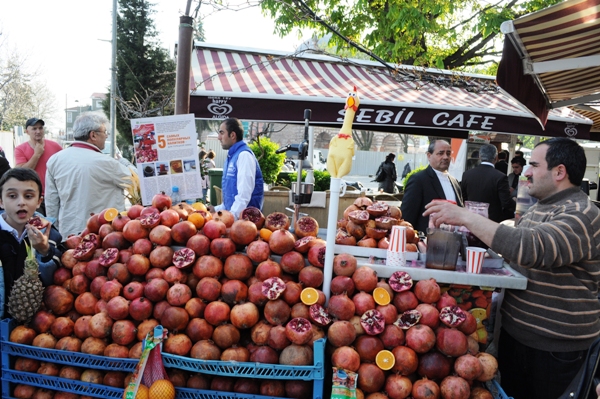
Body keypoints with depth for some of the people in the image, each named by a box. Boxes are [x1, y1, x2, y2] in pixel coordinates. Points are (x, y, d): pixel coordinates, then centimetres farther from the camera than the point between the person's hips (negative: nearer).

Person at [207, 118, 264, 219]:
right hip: (233, 214, 8)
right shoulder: (231, 156, 15)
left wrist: (232, 216, -22)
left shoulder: (244, 155, -13)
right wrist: (217, 209, 14)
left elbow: (244, 195, -21)